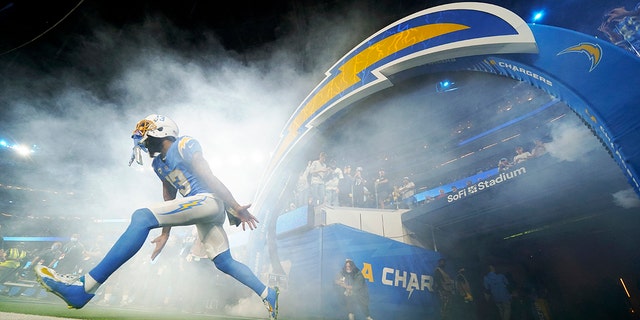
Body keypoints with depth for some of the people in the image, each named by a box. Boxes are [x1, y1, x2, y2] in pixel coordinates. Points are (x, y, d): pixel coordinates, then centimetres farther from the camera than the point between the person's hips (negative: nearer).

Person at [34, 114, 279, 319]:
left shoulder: (184, 146, -5)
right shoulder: (159, 163, 22)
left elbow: (211, 179, -12)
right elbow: (169, 199, 25)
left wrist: (236, 209, -15)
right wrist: (165, 234, 24)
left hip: (208, 200, -10)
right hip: (204, 209, 10)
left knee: (142, 217, -20)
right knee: (224, 263, 10)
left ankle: (85, 288, -20)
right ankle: (268, 294, 20)